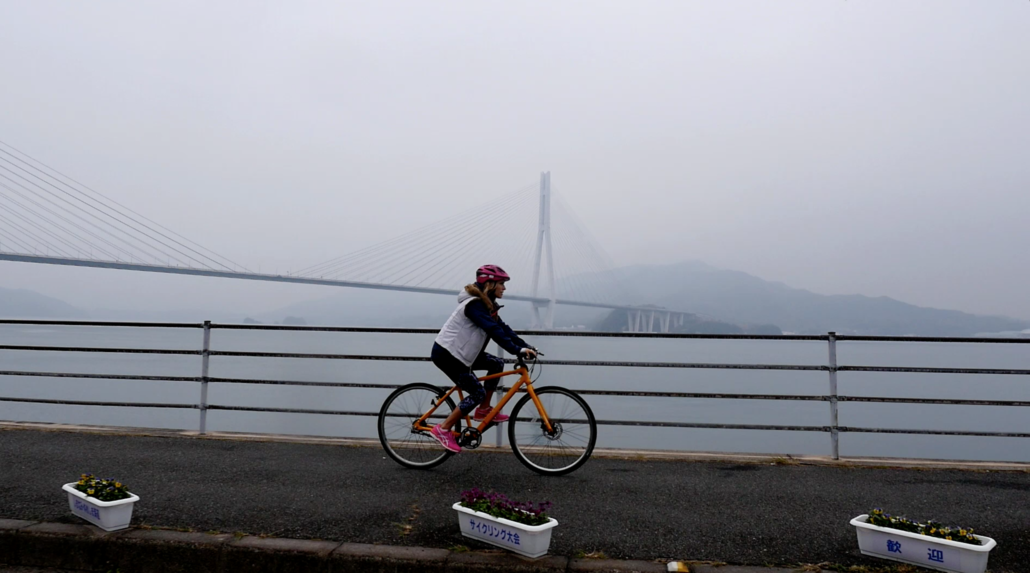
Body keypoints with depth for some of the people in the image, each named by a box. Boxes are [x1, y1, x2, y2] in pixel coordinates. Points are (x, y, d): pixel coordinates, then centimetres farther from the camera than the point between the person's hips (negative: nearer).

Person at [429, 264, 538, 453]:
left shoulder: (487, 305, 9)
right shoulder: (474, 305, -22)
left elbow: (503, 328, 6)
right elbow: (493, 330, -32)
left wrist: (526, 346, -3)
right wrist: (517, 350, -36)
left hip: (459, 352, 10)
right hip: (446, 353, -10)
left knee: (497, 363, 6)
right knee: (478, 393, -8)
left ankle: (483, 409, 14)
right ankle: (443, 429, 0)